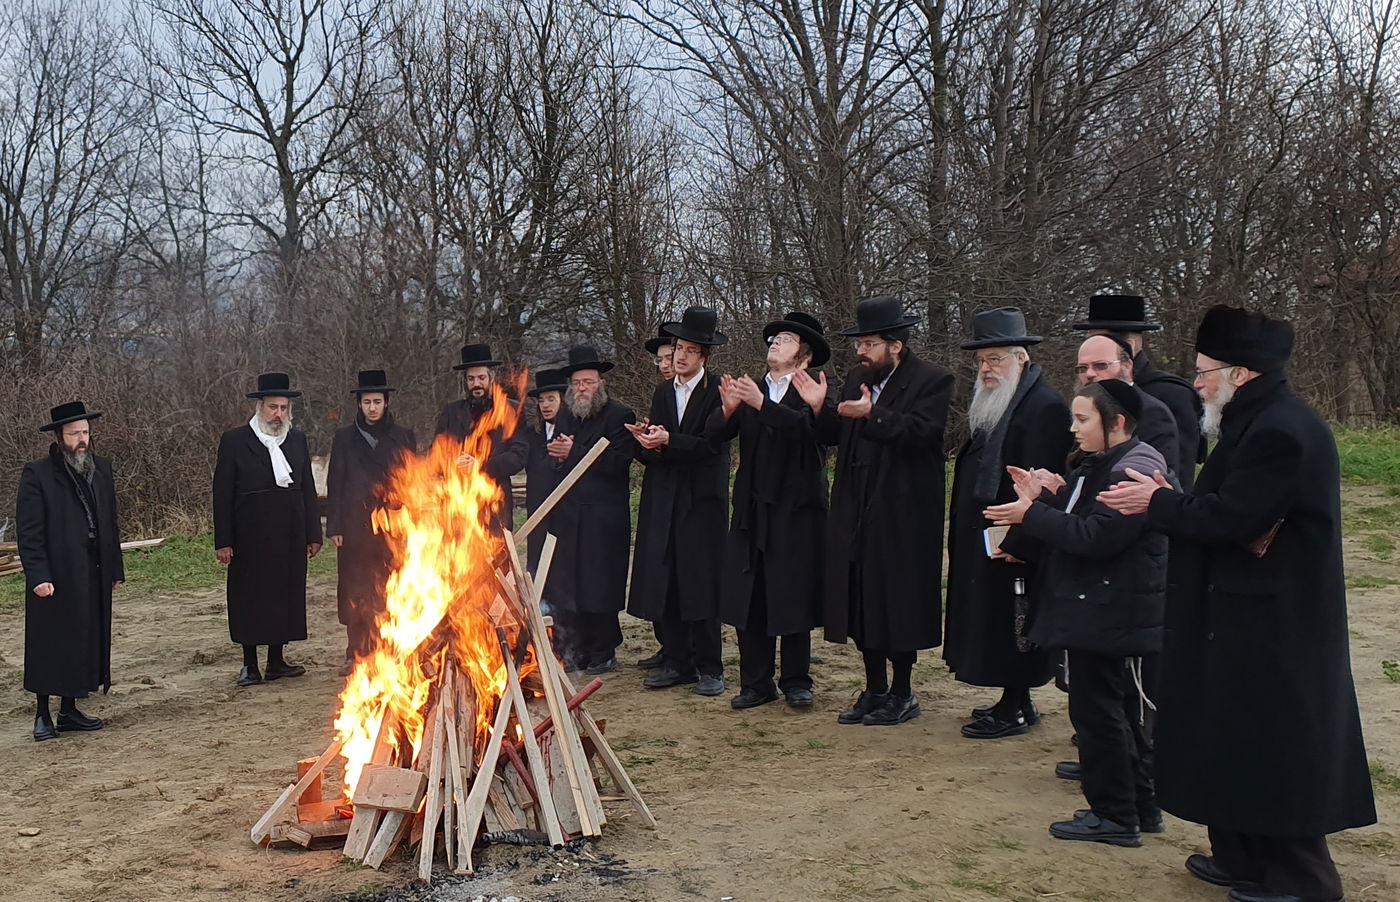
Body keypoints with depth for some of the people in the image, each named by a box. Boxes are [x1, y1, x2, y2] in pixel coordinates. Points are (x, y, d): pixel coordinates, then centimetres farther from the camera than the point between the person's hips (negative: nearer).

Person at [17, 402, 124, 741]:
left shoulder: (101, 469, 10)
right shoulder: (37, 474, -7)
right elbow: (28, 532, -10)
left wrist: (115, 569, 11)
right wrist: (38, 576, -18)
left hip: (93, 576, 5)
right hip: (55, 577, -5)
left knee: (85, 643, 10)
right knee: (49, 647, 2)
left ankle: (69, 710, 22)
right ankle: (43, 716, 13)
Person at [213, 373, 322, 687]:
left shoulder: (298, 440, 10)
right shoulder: (234, 440, -2)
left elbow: (308, 490, 12)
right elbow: (222, 494, -3)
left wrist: (313, 534, 7)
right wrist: (223, 541, -8)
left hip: (290, 536, 4)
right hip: (251, 538, -4)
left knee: (285, 596, 8)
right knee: (250, 599, 3)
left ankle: (276, 662, 18)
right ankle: (250, 665, 13)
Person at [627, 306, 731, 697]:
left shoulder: (717, 392, -3)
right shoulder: (662, 392, 15)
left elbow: (712, 445, -13)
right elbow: (648, 452, 11)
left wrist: (668, 441, -21)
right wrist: (645, 443, -11)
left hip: (702, 502, -5)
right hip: (662, 502, 5)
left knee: (701, 584, -3)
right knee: (662, 585, 4)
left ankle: (709, 667, 8)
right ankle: (677, 662, 15)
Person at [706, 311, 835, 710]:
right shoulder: (750, 391, 14)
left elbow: (808, 426, -22)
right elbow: (714, 434, 1)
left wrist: (761, 404, -31)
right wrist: (728, 409, -19)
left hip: (796, 513, -4)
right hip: (751, 513, 4)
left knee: (794, 600, 2)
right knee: (748, 602, 3)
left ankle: (796, 682, 15)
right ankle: (757, 684, 12)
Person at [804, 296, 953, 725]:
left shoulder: (932, 381, -6)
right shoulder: (857, 379, 14)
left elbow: (921, 433, -20)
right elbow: (837, 437, 12)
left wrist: (874, 414, -29)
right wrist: (820, 408, -5)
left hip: (903, 515, -7)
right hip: (856, 512, 7)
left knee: (897, 601, 1)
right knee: (860, 601, 11)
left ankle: (902, 693, 15)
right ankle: (875, 689, 24)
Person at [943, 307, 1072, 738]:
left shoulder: (1045, 406, -16)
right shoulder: (990, 403, 14)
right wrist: (963, 531, 14)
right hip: (982, 536, 10)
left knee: (1010, 620, -1)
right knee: (991, 619, 15)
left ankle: (1015, 709, 10)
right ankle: (1016, 700, 26)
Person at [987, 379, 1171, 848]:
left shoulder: (1135, 468, -18)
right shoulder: (1099, 465, 14)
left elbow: (1096, 536, -25)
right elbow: (1076, 521, 13)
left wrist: (1032, 515, -20)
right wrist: (1046, 498, -3)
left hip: (1113, 612, -10)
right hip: (1093, 608, 10)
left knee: (1098, 709, -2)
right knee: (1121, 710, 16)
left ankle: (1116, 817, 9)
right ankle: (1141, 807, 27)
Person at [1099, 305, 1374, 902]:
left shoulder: (1279, 432, -22)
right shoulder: (1266, 422, 12)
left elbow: (1232, 519, -25)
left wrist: (1157, 504, -12)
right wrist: (1172, 502, -1)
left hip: (1271, 626, -11)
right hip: (1254, 613, 11)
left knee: (1271, 750, 1)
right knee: (1243, 741, 17)